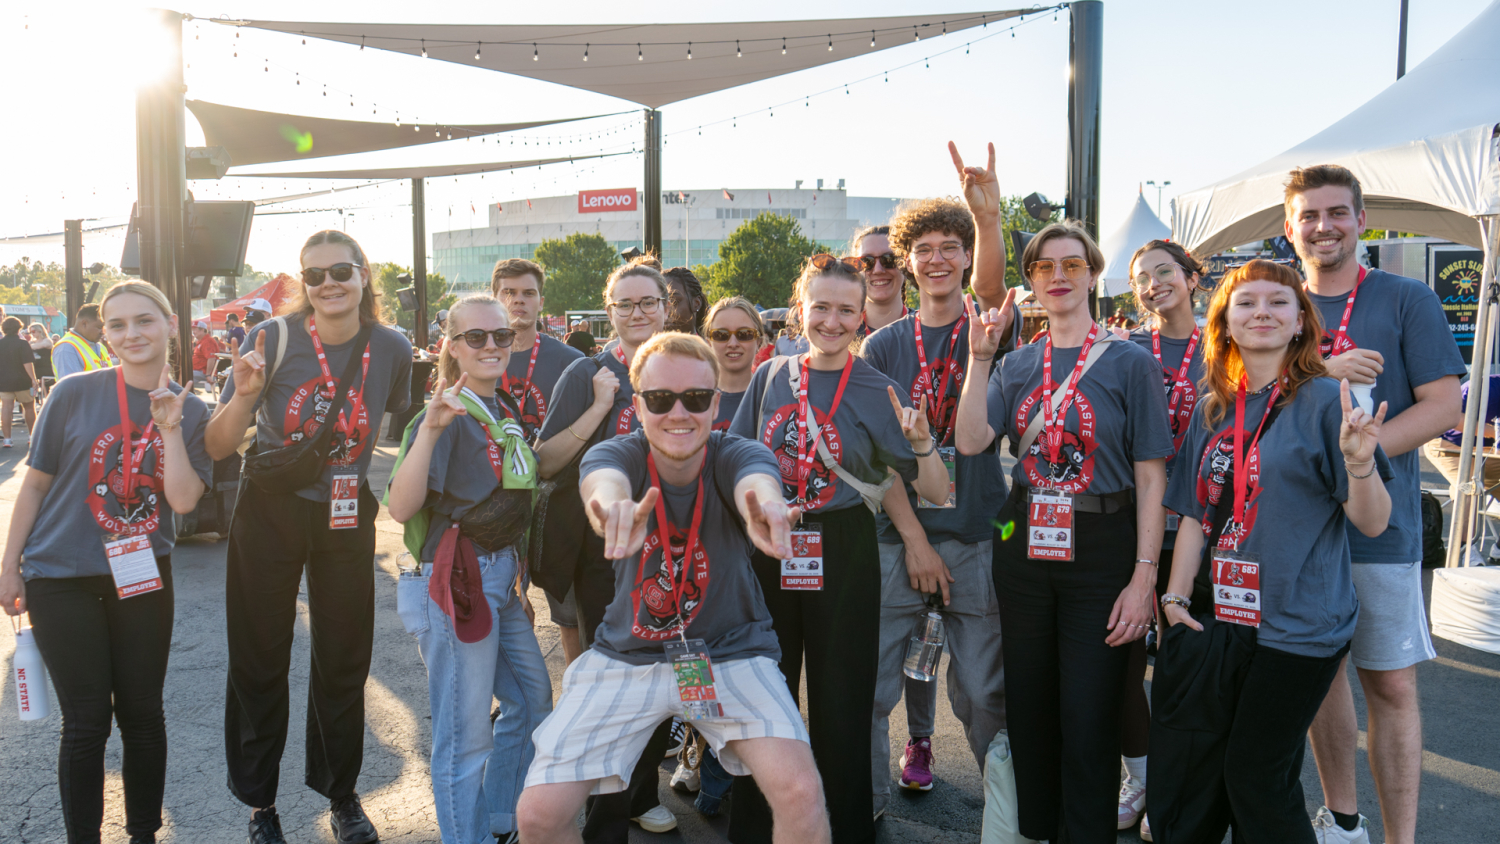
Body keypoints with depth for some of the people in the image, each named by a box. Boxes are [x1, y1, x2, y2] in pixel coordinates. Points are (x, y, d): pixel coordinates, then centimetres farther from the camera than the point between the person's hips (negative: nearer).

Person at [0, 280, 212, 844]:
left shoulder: (190, 411, -1)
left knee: (142, 714, 10)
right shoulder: (75, 395, -8)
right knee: (87, 722, 3)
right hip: (62, 580, -2)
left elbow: (182, 499, -13)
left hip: (143, 578, 2)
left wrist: (169, 427, -20)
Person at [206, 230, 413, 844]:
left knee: (344, 661, 11)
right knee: (260, 662, 8)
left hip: (347, 518, 2)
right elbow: (218, 448, -12)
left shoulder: (391, 349, -7)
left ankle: (341, 794, 31)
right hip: (269, 513, -1)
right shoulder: (272, 339, -13)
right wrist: (244, 395, -29)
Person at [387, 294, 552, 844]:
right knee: (466, 732, -2)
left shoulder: (504, 409, 11)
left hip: (502, 576, 9)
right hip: (455, 582, -9)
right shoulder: (448, 414, -14)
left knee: (533, 700, 22)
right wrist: (429, 429, -36)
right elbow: (401, 507, -26)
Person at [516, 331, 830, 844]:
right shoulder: (619, 454, -11)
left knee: (801, 793, -23)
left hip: (729, 652, -1)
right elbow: (604, 477, -37)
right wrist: (612, 504, -64)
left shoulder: (736, 456, -13)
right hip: (627, 656, 1)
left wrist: (764, 503, -66)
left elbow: (757, 480, -39)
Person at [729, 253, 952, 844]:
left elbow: (937, 493, -8)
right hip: (769, 550, 3)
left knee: (841, 703, 6)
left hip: (843, 556, -2)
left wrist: (920, 442, -26)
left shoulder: (877, 392, -5)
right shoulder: (771, 377, 2)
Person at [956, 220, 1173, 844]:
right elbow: (970, 441, -6)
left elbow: (1151, 477, -6)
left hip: (1101, 551, -4)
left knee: (1089, 717, 0)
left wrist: (1144, 576, -12)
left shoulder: (1130, 362, -2)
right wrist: (979, 356, -10)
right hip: (1025, 547, 4)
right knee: (1028, 709, 13)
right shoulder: (1017, 364, 9)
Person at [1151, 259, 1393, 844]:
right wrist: (1176, 594, 4)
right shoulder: (1212, 409, 9)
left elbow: (1373, 524, -10)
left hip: (1295, 629, -5)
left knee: (1257, 780, 5)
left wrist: (1360, 463, -28)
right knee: (1179, 778, 8)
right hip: (1214, 620, 5)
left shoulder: (1324, 401, -7)